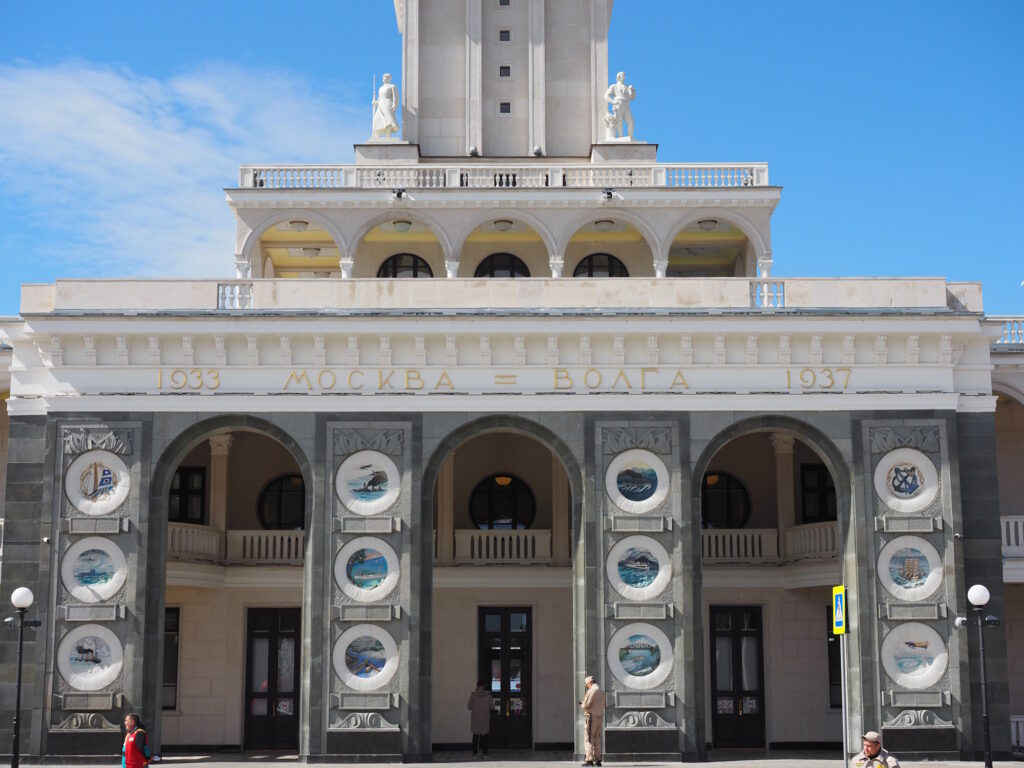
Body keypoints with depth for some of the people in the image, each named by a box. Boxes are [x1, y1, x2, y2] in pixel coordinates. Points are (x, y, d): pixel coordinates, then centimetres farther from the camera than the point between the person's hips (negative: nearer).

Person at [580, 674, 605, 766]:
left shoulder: (592, 691, -12)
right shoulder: (602, 692, 15)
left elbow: (586, 705, -17)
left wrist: (582, 705, 7)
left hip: (591, 717, -8)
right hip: (600, 717, 8)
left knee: (588, 739, -6)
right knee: (597, 739, 12)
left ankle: (589, 759, -11)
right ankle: (597, 759, 10)